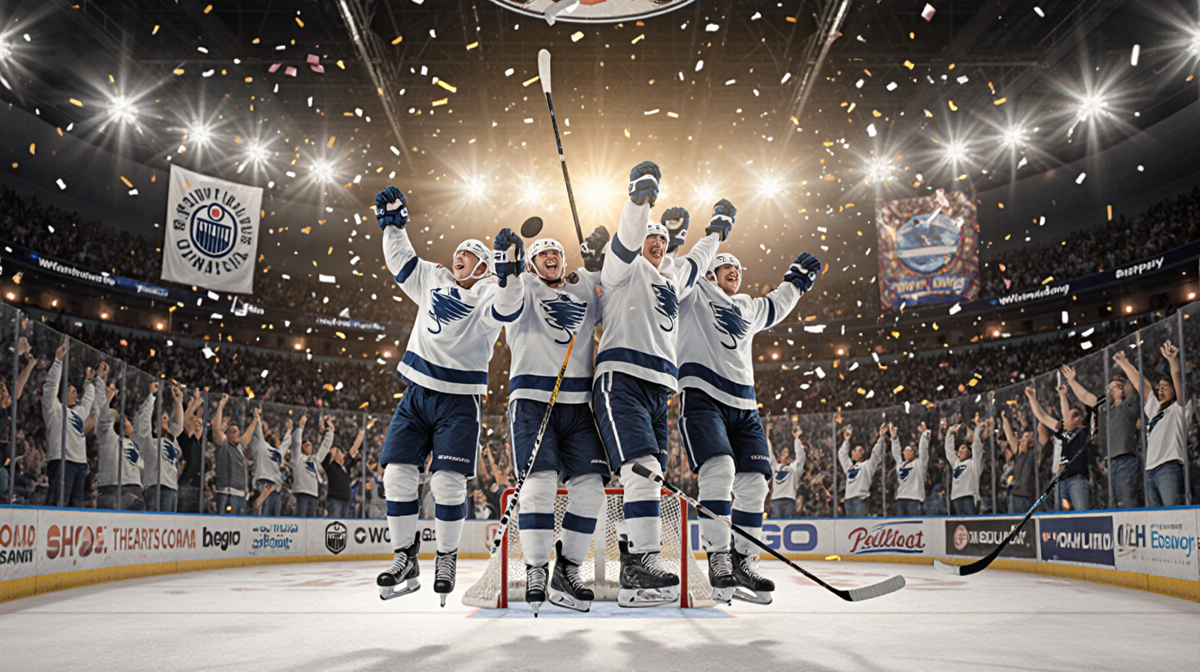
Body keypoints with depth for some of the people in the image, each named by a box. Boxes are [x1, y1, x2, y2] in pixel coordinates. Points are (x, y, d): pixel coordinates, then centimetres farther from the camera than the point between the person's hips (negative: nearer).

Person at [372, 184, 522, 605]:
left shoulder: (489, 296, -3)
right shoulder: (433, 281, 14)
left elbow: (506, 311, -25)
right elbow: (401, 261, 25)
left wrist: (510, 270, -37)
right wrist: (393, 224, 17)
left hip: (459, 403, -5)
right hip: (417, 395, 5)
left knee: (447, 482, -12)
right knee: (398, 473, -3)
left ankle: (446, 559, 9)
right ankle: (405, 560, 9)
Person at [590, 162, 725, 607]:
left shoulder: (671, 282, 31)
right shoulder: (624, 269, 10)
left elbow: (696, 265, 48)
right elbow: (627, 239, -9)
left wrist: (716, 230, 53)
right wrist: (642, 195, -22)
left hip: (659, 391, 8)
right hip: (621, 380, -8)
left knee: (647, 479, 2)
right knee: (643, 468, -24)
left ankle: (632, 581, 5)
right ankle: (644, 563, -30)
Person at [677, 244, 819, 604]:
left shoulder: (748, 308, 29)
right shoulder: (695, 294, 10)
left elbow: (774, 308, 49)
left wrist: (795, 280, 52)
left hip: (743, 405, 7)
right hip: (702, 395, -7)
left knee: (753, 482, -1)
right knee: (719, 469, -24)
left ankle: (743, 564, 8)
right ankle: (718, 559, -18)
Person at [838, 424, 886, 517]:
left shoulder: (867, 465, 9)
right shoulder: (850, 466, 26)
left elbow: (876, 453, 2)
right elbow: (842, 453, 35)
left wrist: (881, 437, 2)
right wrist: (846, 440, 43)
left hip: (860, 498, -6)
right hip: (849, 498, 6)